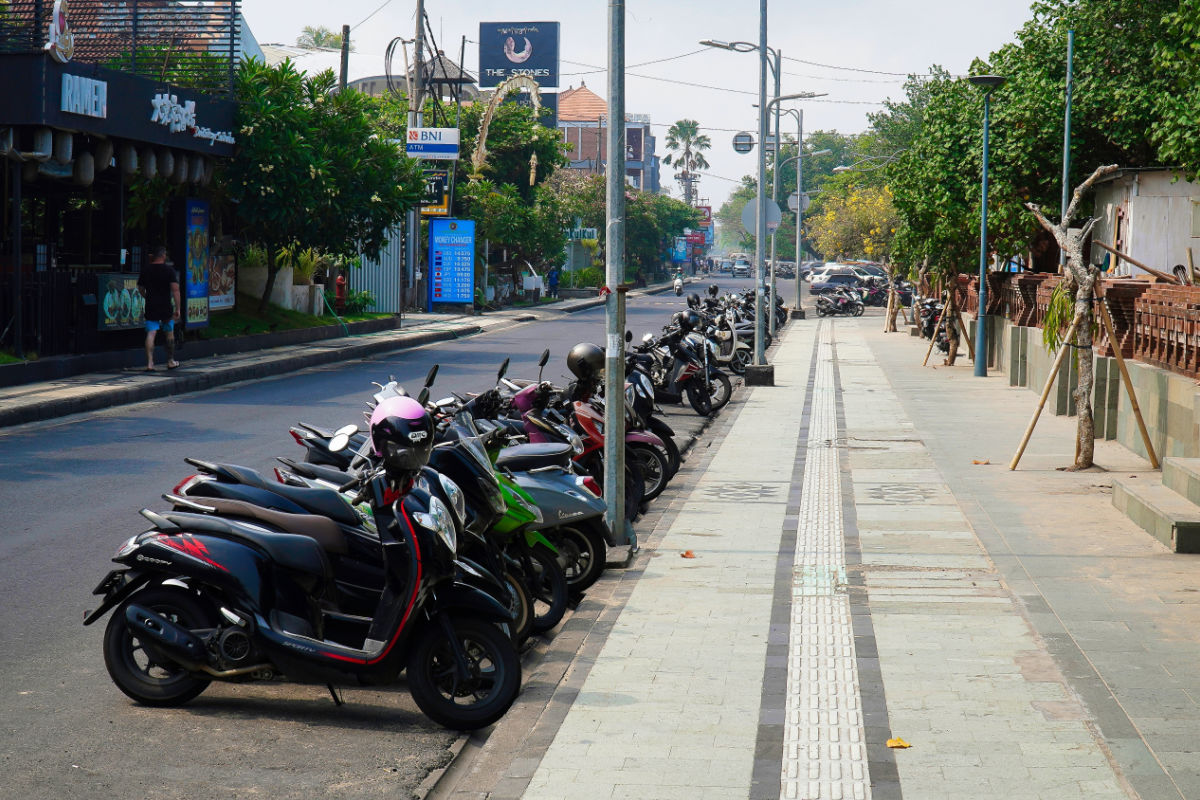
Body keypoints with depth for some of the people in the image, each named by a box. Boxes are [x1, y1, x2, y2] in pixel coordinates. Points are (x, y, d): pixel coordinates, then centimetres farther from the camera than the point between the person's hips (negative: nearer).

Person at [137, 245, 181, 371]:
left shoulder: (146, 271, 5)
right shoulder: (169, 270, -6)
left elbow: (140, 288, 15)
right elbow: (175, 289, -13)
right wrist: (178, 308, -12)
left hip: (150, 307, 2)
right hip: (166, 307, -2)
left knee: (150, 334, -3)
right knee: (169, 334, 15)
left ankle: (149, 363, -15)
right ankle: (171, 361, 25)